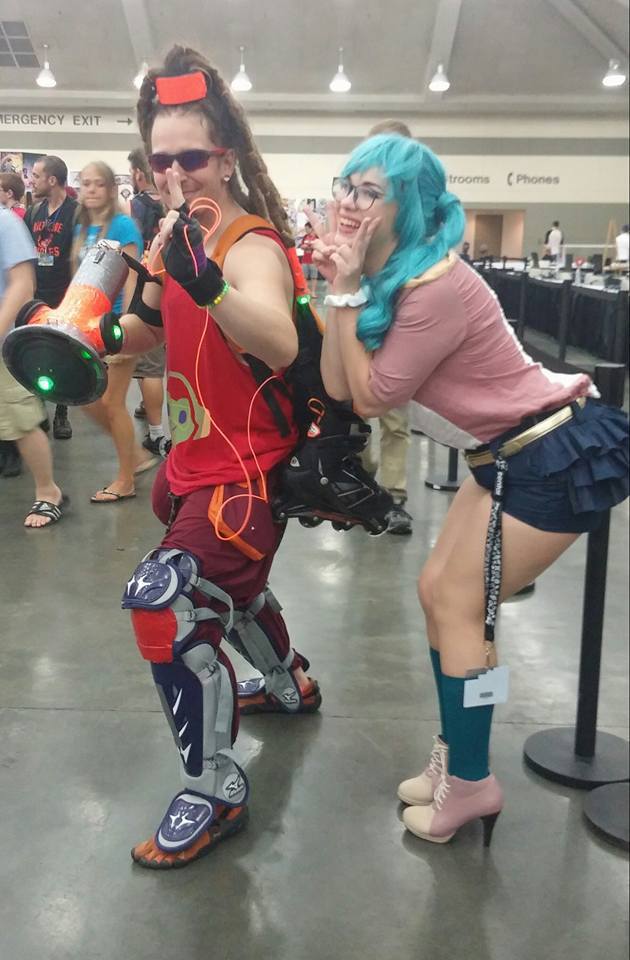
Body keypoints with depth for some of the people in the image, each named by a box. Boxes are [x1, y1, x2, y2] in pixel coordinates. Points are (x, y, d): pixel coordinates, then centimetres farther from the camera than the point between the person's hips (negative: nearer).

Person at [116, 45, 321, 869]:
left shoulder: (251, 246, -22)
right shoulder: (182, 230, 3)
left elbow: (281, 346, -43)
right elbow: (147, 328, 12)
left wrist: (206, 280, -58)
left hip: (248, 470, -9)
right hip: (200, 458, 10)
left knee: (164, 605, -19)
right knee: (226, 584, 28)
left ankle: (216, 791, 0)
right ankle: (290, 685, 56)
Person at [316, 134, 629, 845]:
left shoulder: (435, 287, -24)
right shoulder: (385, 277, 5)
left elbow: (370, 398, -17)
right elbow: (337, 384, -3)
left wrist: (351, 294, -16)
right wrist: (339, 289, -9)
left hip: (560, 458, -9)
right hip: (514, 455, 10)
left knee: (458, 608, -2)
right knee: (437, 591, 12)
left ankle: (470, 783, 15)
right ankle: (457, 755, 28)